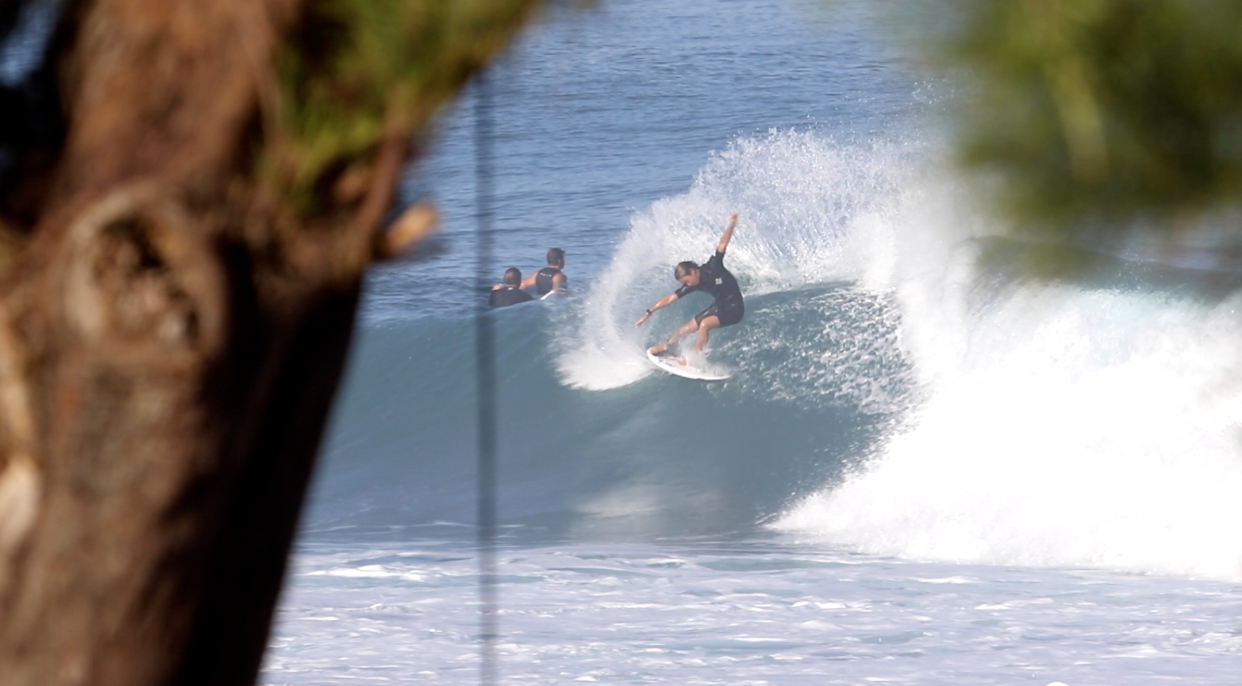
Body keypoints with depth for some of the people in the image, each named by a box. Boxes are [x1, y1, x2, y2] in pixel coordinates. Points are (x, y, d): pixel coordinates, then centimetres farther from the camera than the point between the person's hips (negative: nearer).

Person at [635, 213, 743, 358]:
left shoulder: (713, 268, -23)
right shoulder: (693, 285, -7)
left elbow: (722, 245, -31)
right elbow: (670, 298, -3)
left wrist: (730, 227, -47)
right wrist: (648, 313, -4)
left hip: (733, 308, -7)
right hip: (719, 306, 7)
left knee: (705, 324, -29)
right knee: (687, 329, 16)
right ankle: (666, 345, 43)